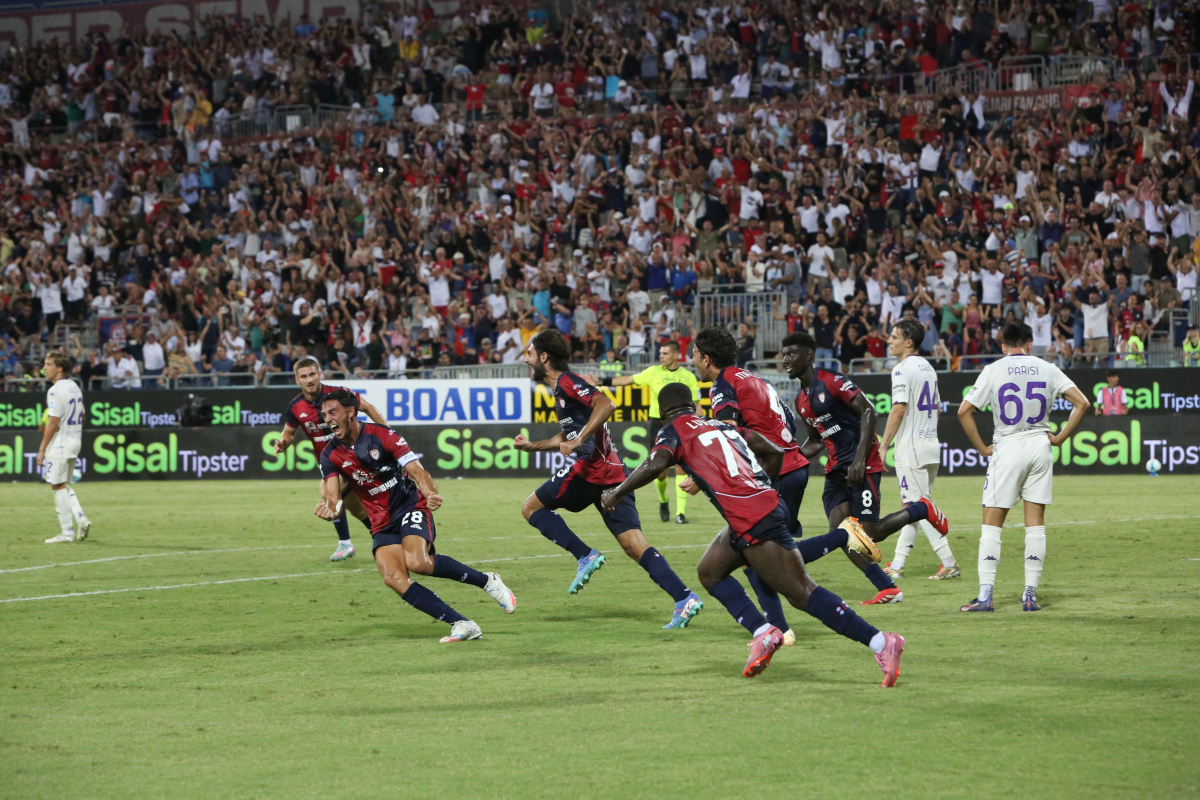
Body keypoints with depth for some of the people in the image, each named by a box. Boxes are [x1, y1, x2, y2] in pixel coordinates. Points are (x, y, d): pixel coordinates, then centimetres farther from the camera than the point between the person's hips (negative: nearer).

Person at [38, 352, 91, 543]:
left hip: (60, 443, -9)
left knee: (58, 486, -2)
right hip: (75, 441, 9)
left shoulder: (56, 391, -17)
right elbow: (81, 417, 18)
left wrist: (42, 450, -16)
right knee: (64, 486, 19)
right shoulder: (74, 387, 12)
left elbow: (53, 423, -20)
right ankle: (80, 518, 4)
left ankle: (67, 532, -2)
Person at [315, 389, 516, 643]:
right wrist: (329, 509, -34)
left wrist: (431, 494, -35)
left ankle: (486, 581, -11)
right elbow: (333, 497, -8)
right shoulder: (331, 456, 2)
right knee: (393, 578, -22)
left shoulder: (380, 435, -9)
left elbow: (417, 471, -14)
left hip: (410, 507, -4)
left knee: (417, 562, -31)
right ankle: (462, 625, -21)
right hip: (382, 524, 4)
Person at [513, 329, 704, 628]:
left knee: (532, 507, 4)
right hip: (614, 471, 9)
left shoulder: (566, 382, -5)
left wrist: (578, 441, -25)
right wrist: (533, 446, 33)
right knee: (634, 546, 0)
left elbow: (605, 403, -22)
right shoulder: (561, 389, 25)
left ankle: (585, 556, -6)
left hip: (593, 468, -9)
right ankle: (684, 598, -12)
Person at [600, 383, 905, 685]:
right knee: (710, 571, 22)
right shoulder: (722, 426, 25)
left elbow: (656, 464, -13)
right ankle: (763, 633, 6)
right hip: (768, 503, 8)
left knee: (802, 594, -10)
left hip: (752, 521, -8)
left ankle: (880, 642, -16)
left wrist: (617, 493, 0)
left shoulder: (674, 431, 6)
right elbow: (775, 452, 22)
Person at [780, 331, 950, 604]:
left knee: (868, 535, -11)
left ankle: (922, 509, 13)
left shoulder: (831, 381, -10)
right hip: (836, 467, 8)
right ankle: (888, 589, -1)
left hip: (862, 465, -8)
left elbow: (867, 411, -15)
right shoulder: (801, 400, 16)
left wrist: (860, 459, -21)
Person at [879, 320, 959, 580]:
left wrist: (884, 446, -16)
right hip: (932, 445, 9)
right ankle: (897, 565, 17)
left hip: (911, 447, -9)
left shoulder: (903, 369, -13)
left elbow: (899, 409, -19)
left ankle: (949, 563, -13)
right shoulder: (928, 368, 14)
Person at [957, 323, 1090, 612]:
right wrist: (1060, 437, 3)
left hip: (1006, 447, -2)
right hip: (1040, 447, 2)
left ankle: (985, 594, -7)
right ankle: (1030, 595, 3)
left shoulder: (994, 370, -2)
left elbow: (964, 411, -8)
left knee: (991, 523, 2)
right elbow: (1082, 403, -1)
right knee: (1035, 523, 6)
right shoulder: (1046, 369, 5)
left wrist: (982, 448, 0)